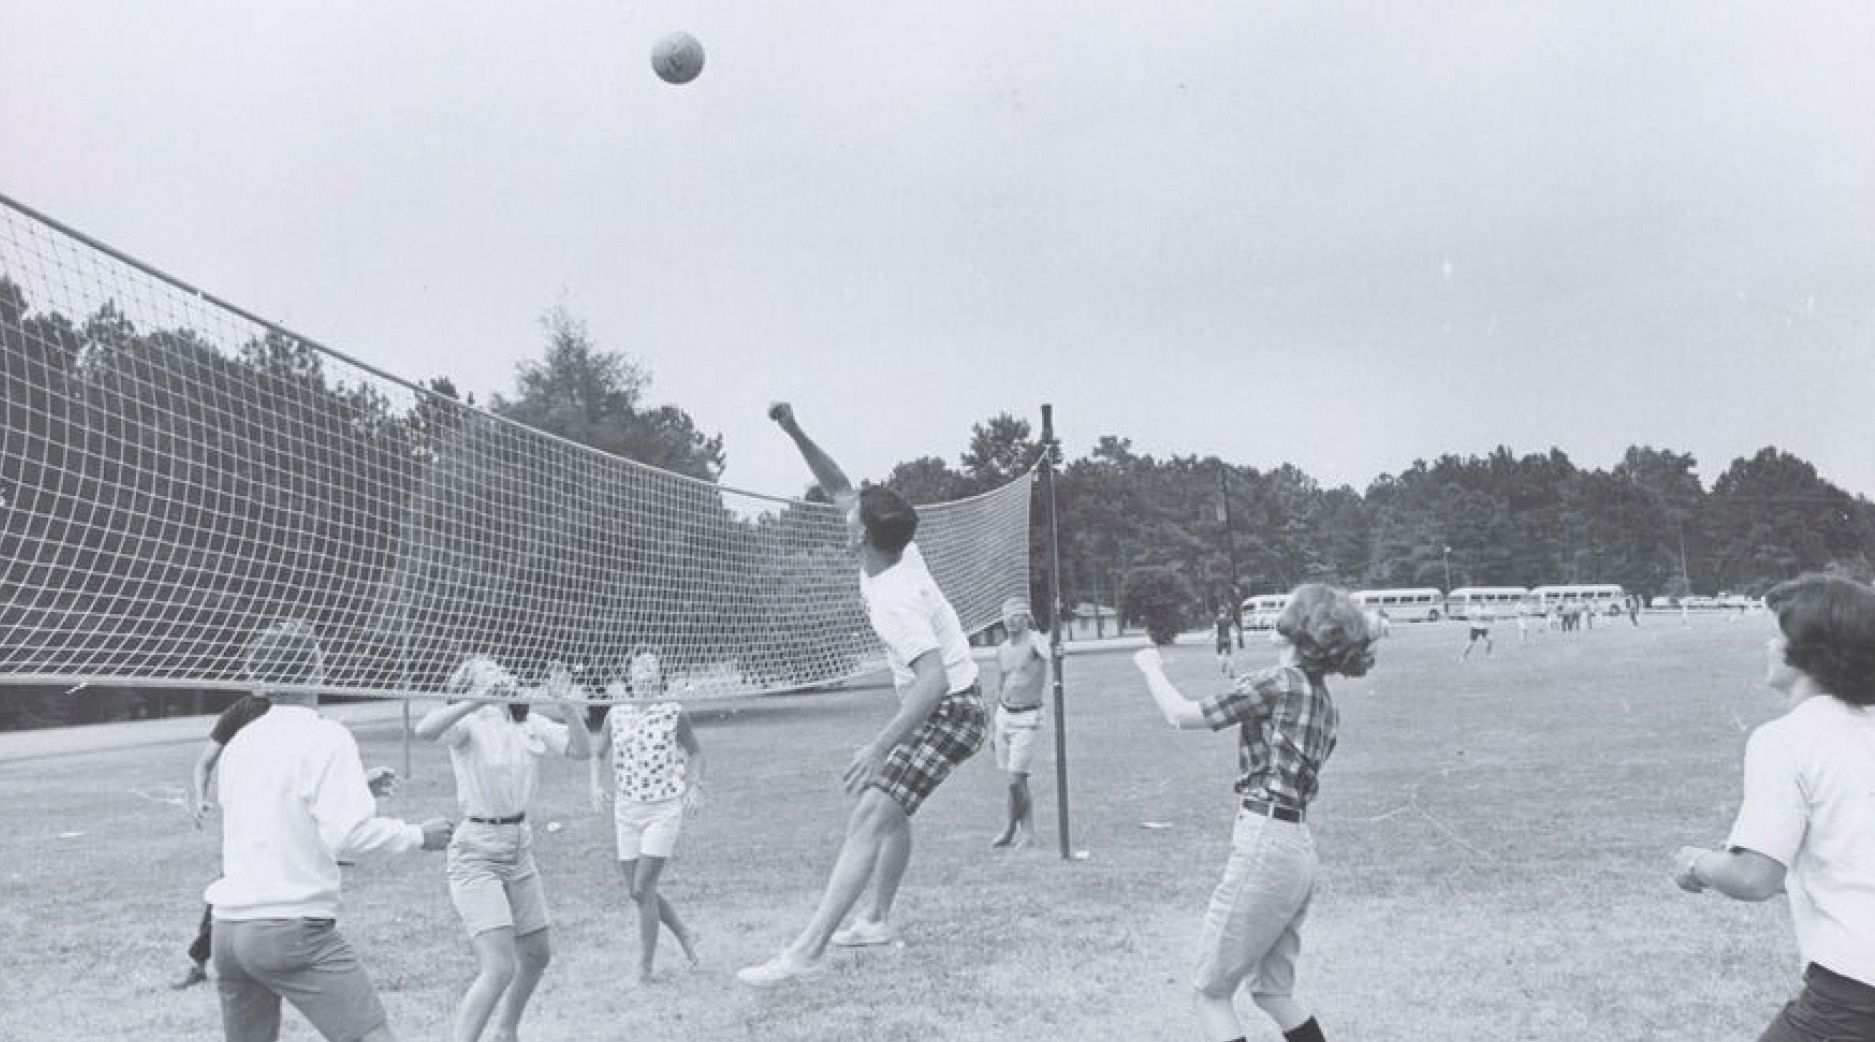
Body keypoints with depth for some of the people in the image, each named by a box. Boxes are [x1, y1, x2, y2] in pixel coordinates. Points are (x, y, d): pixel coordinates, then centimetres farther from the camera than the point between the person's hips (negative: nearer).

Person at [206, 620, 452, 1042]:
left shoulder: (240, 742, 11)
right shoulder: (325, 738, -9)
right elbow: (350, 834, -18)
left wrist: (359, 787, 27)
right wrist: (418, 835, -4)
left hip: (228, 926, 7)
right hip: (293, 928, -7)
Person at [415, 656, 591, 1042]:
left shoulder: (530, 723, 6)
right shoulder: (469, 723, -11)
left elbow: (582, 750, -2)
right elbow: (423, 730, -32)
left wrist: (566, 708, -17)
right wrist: (479, 700, -39)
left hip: (519, 848, 7)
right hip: (476, 853, -7)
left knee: (538, 955, 19)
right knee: (499, 968, -17)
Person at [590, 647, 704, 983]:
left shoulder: (673, 713, -6)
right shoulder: (615, 714, 1)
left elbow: (695, 752, 9)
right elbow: (598, 755, 15)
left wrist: (695, 787, -5)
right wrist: (597, 784, -3)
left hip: (665, 809, -4)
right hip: (627, 810, 4)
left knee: (642, 890, -10)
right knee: (636, 891, 8)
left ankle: (645, 967, 5)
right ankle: (684, 935, 32)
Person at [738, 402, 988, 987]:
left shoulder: (893, 598, -27)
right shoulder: (898, 550, -1)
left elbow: (934, 680, -38)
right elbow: (840, 489, 10)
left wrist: (879, 746, -43)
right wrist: (795, 434, 0)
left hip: (948, 712, -10)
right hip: (941, 706, 11)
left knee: (870, 815, -19)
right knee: (892, 809, 22)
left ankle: (807, 952, -25)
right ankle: (878, 920, 35)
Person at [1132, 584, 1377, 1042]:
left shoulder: (1275, 682, -11)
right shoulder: (1324, 702, 13)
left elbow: (1182, 716, -6)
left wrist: (1151, 668, 10)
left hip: (1264, 844, -9)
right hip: (1300, 846, 9)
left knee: (1210, 992, 1)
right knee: (1272, 991, 19)